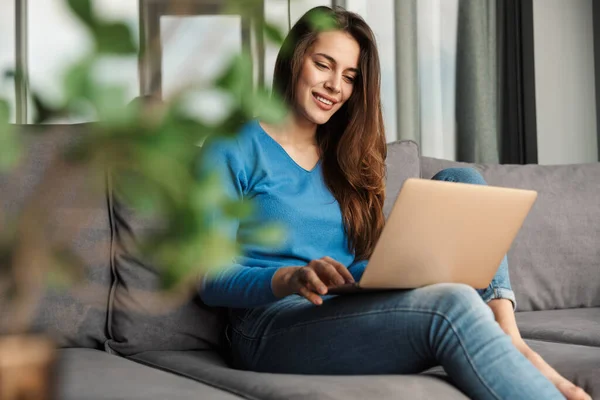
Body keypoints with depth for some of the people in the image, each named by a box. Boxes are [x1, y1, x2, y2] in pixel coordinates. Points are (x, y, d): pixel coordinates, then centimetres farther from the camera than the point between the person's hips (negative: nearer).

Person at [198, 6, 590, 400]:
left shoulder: (347, 157, 20)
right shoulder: (234, 148, 1)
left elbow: (375, 260, 14)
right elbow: (212, 279, -8)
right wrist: (290, 279, -28)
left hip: (354, 314, 7)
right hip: (277, 325, -6)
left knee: (460, 183, -6)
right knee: (451, 306, -34)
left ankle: (508, 336, -22)